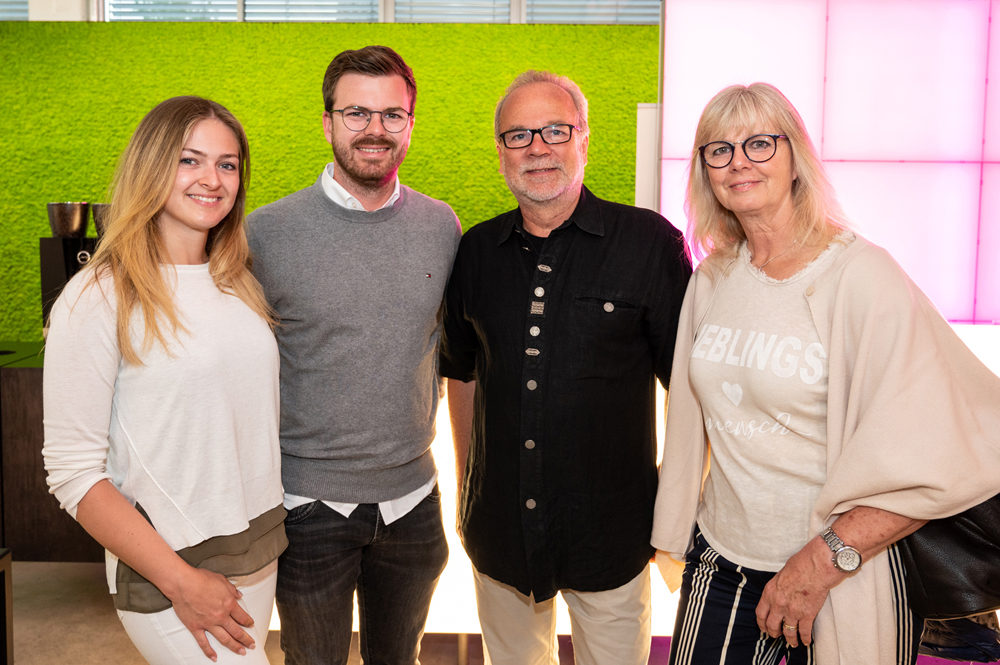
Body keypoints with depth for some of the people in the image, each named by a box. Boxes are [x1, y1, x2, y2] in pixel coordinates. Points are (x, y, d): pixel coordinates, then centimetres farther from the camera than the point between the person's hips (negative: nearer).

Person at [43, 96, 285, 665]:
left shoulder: (241, 285, 5)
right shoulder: (99, 299, -13)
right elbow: (74, 472, -14)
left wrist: (271, 535, 8)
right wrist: (181, 581, -15)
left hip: (261, 553, 6)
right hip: (165, 569, -6)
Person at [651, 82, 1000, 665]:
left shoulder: (861, 274, -15)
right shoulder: (711, 279, 4)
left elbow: (942, 458, -19)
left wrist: (825, 558, -20)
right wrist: (679, 525, 14)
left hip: (844, 581, -5)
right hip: (721, 560, 5)